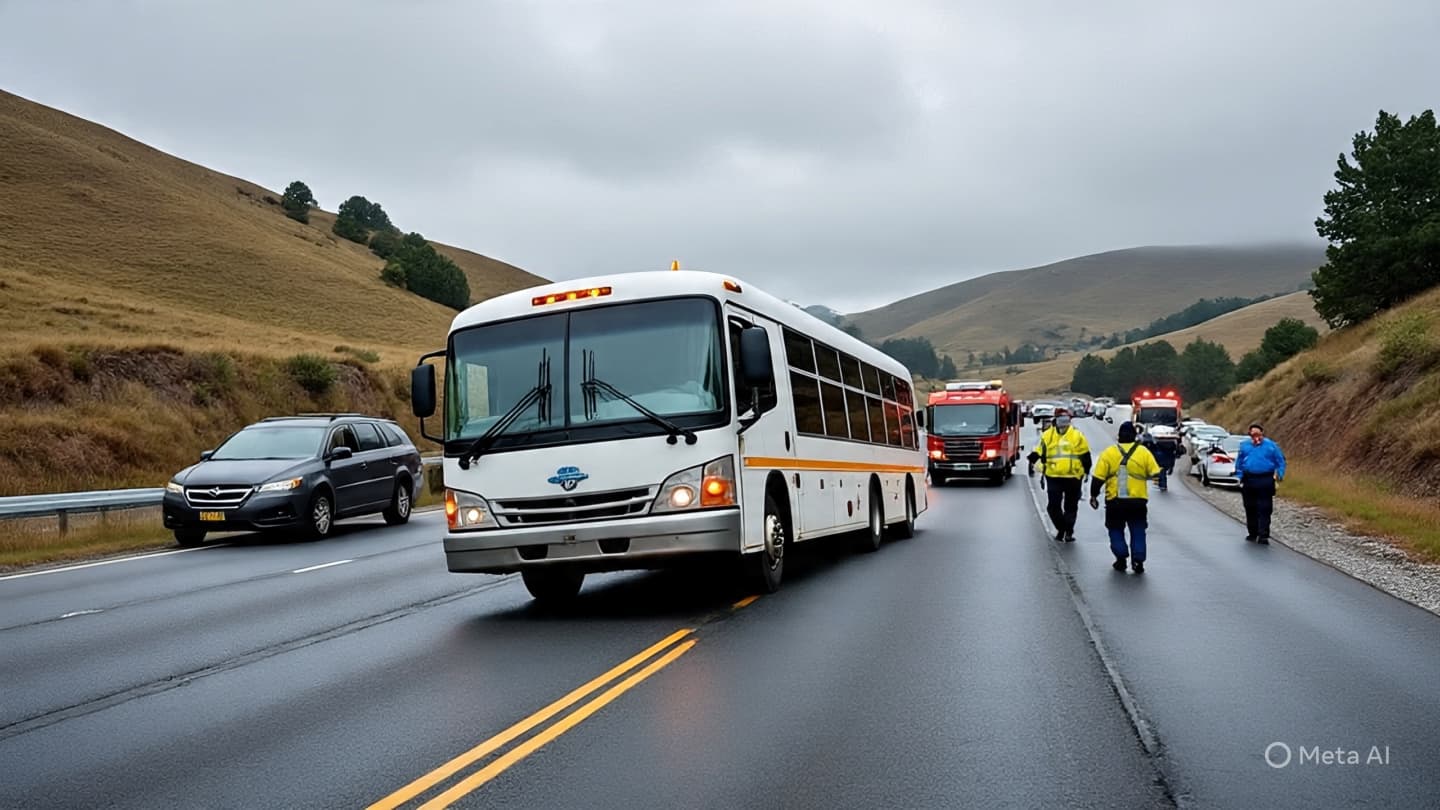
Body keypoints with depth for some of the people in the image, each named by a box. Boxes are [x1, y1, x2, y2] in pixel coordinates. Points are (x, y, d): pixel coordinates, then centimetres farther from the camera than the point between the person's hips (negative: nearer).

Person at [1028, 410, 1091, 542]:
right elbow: (1039, 452, 12)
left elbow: (1085, 455, 5)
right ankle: (1060, 529, 18)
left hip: (1073, 477, -1)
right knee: (1054, 506, -1)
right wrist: (1032, 462, 3)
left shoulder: (1077, 435, 0)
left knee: (1071, 506, 7)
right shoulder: (1047, 435, 4)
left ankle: (1069, 532, 18)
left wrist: (1086, 471, 5)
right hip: (1053, 477, 1)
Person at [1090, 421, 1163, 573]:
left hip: (1114, 502, 0)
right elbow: (1155, 473, -2)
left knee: (1116, 531, 15)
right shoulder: (1144, 452, -2)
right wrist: (1162, 471, 21)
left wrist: (1093, 495, 5)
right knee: (1138, 532, 12)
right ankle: (1138, 560, 3)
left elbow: (1098, 478, -4)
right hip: (1138, 501, 0)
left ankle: (1121, 558, 7)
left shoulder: (1109, 452, -2)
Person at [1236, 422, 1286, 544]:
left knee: (1264, 509, -7)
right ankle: (1252, 533, 20)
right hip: (1249, 481, 3)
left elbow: (1280, 461, 8)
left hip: (1266, 481, -3)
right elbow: (1239, 463, 16)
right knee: (1250, 509, 8)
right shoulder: (1244, 446, 12)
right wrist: (1240, 476, 6)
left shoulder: (1271, 445, 5)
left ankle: (1263, 535, -8)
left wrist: (1280, 474, -5)